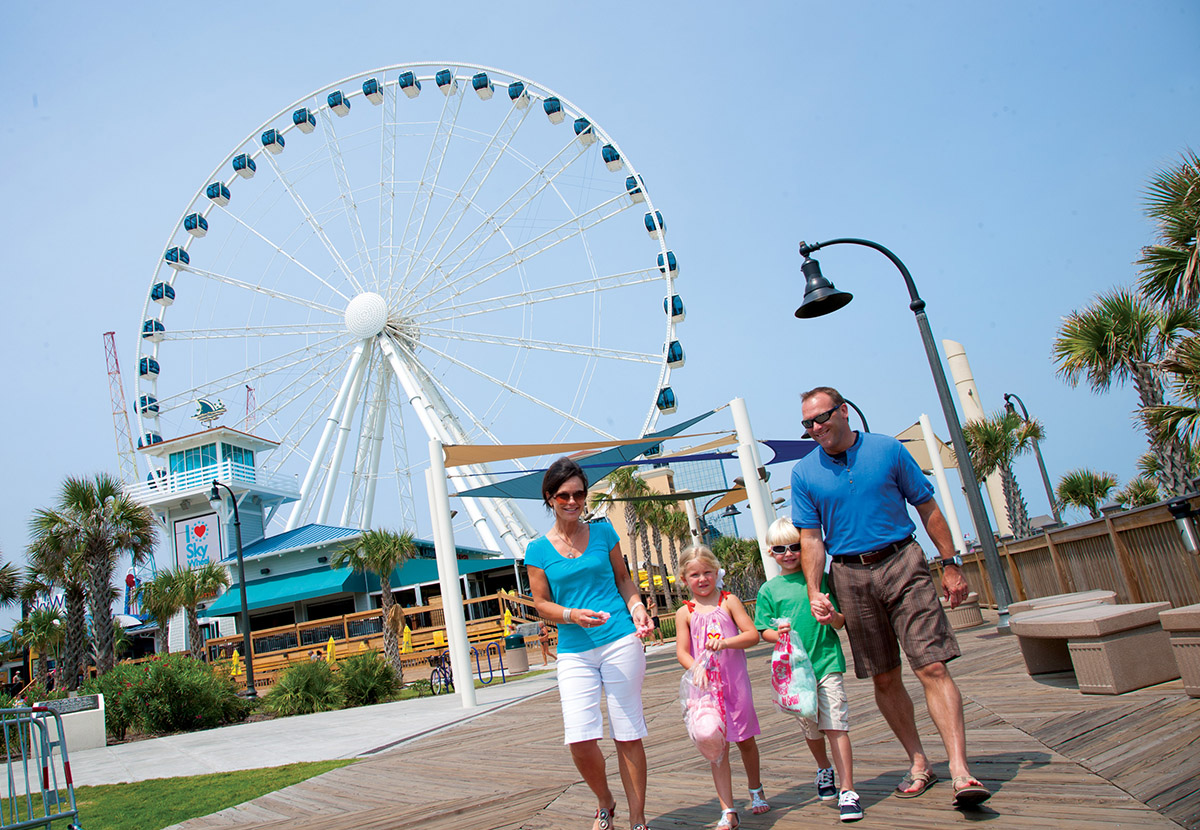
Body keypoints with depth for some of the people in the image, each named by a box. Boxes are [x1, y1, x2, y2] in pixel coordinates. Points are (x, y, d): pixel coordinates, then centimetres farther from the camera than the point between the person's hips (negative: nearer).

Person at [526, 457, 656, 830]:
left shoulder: (603, 532, 6)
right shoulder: (538, 549, 3)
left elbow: (623, 578, 14)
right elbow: (541, 604, 4)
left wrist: (636, 608, -5)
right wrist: (572, 615, -15)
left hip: (620, 641, 0)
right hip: (574, 652, 0)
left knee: (628, 735, 2)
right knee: (580, 739, -8)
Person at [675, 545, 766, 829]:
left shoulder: (729, 601, 0)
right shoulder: (685, 612, 2)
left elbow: (753, 635, -7)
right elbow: (681, 651, -3)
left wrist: (725, 642, -23)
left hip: (735, 681, 0)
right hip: (706, 685, 0)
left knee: (744, 739, 14)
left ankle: (756, 790, 39)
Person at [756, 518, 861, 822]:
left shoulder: (819, 578, 2)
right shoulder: (769, 589, 2)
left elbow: (841, 620, 4)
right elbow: (763, 630, 4)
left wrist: (832, 618, -19)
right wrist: (777, 634, -17)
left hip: (827, 662, -2)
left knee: (836, 724, -9)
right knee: (810, 728, 16)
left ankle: (847, 790, 0)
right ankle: (824, 769, 43)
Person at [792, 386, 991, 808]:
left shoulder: (888, 450, 1)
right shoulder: (804, 473, 3)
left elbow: (928, 508, 5)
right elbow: (811, 537, 3)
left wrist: (951, 564, 1)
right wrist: (814, 591, -9)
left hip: (902, 565, -1)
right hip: (850, 576, 2)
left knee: (933, 667, -9)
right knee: (884, 679, 8)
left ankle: (960, 771, -7)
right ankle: (919, 762, 23)